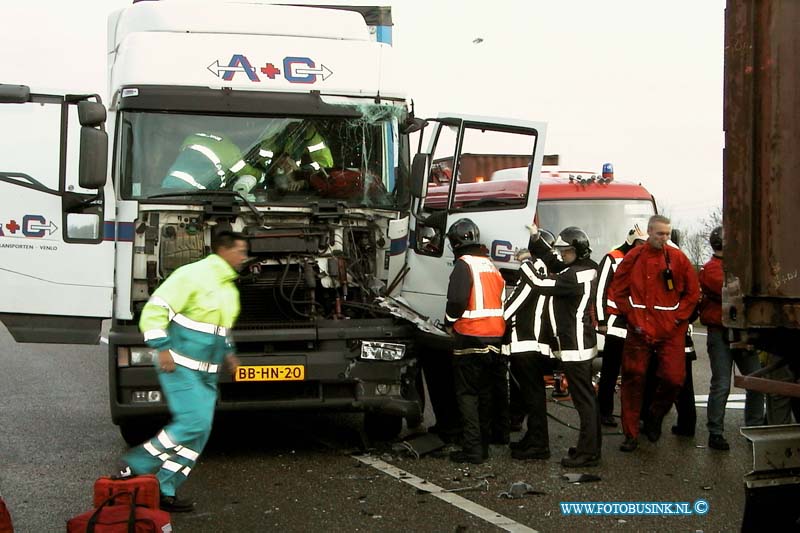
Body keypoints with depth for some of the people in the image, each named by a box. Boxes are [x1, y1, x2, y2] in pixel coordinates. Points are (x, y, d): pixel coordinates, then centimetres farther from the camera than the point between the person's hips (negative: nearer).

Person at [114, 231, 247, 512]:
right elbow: (156, 309, -16)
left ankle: (165, 490, 10)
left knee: (200, 431, 4)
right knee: (192, 423, -17)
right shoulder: (193, 275, -13)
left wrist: (228, 351, 18)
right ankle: (132, 468, -2)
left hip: (207, 373, 9)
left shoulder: (228, 286, 16)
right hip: (180, 366, -9)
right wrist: (162, 348, -21)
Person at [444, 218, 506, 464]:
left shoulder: (464, 264, -10)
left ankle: (472, 448, -7)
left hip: (470, 338, -7)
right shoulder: (492, 266, 17)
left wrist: (449, 322, -3)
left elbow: (457, 300, -19)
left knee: (467, 393, -2)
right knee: (485, 392, 15)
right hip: (494, 338, 8)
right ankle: (483, 445, 21)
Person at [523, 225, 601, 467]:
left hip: (575, 347, -10)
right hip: (581, 345, 10)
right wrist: (536, 238, 4)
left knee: (583, 397, -7)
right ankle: (591, 446, 24)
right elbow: (551, 260, 18)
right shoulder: (581, 269, 10)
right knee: (586, 396, 15)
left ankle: (588, 452, -3)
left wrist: (523, 264, -7)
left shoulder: (575, 276, -20)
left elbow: (541, 284, -20)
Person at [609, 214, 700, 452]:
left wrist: (678, 317, -1)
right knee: (633, 380, 1)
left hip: (671, 332, 1)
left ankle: (654, 416, 23)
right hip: (639, 331, -1)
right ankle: (631, 435, 11)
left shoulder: (677, 258, 4)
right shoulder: (633, 258, 2)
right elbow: (618, 291, 5)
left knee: (674, 378, -6)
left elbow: (693, 292, 9)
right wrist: (633, 318, -3)